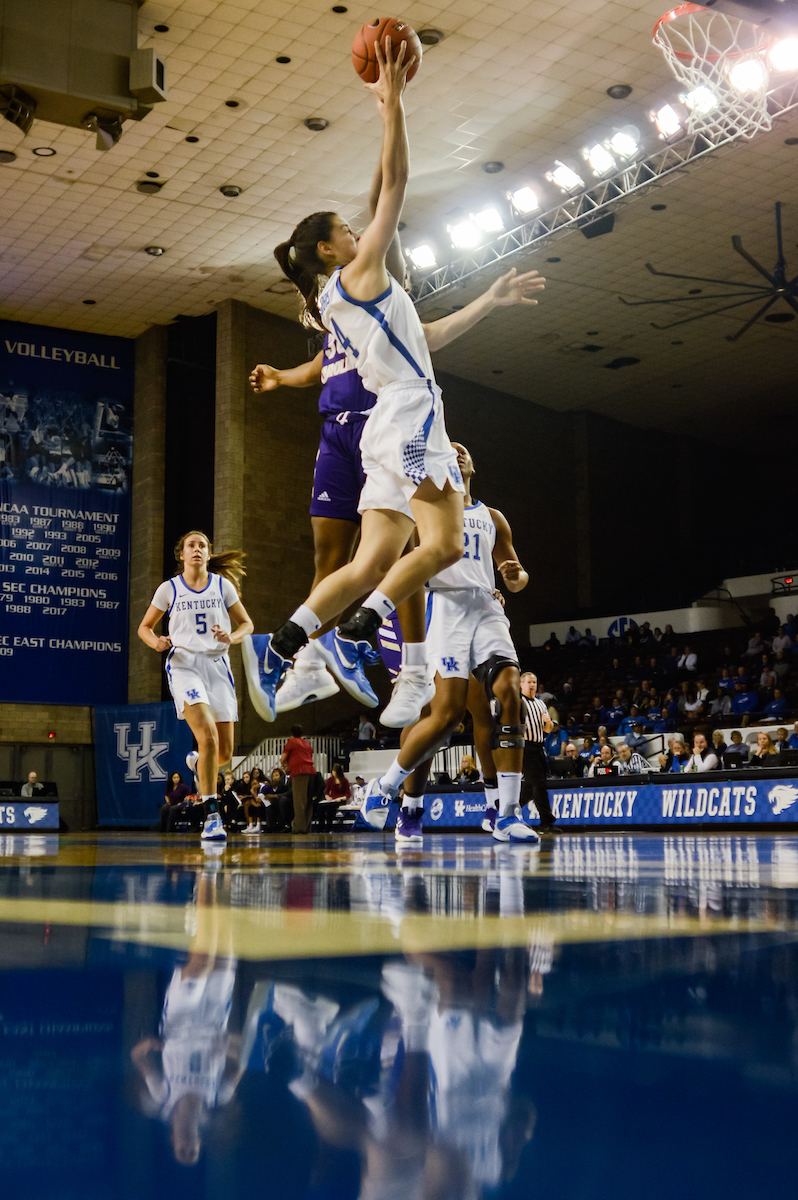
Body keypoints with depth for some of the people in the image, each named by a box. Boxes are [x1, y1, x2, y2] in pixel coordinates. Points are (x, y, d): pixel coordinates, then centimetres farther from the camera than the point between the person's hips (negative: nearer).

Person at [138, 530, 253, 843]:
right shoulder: (169, 589, 6)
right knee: (208, 736, -25)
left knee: (225, 752, 3)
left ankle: (198, 763, 40)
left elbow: (247, 624, 13)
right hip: (184, 664, -3)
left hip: (217, 665, 3)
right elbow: (144, 627, 14)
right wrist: (156, 642, -8)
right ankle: (211, 814, -20)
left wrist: (231, 637, -9)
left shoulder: (223, 585, 8)